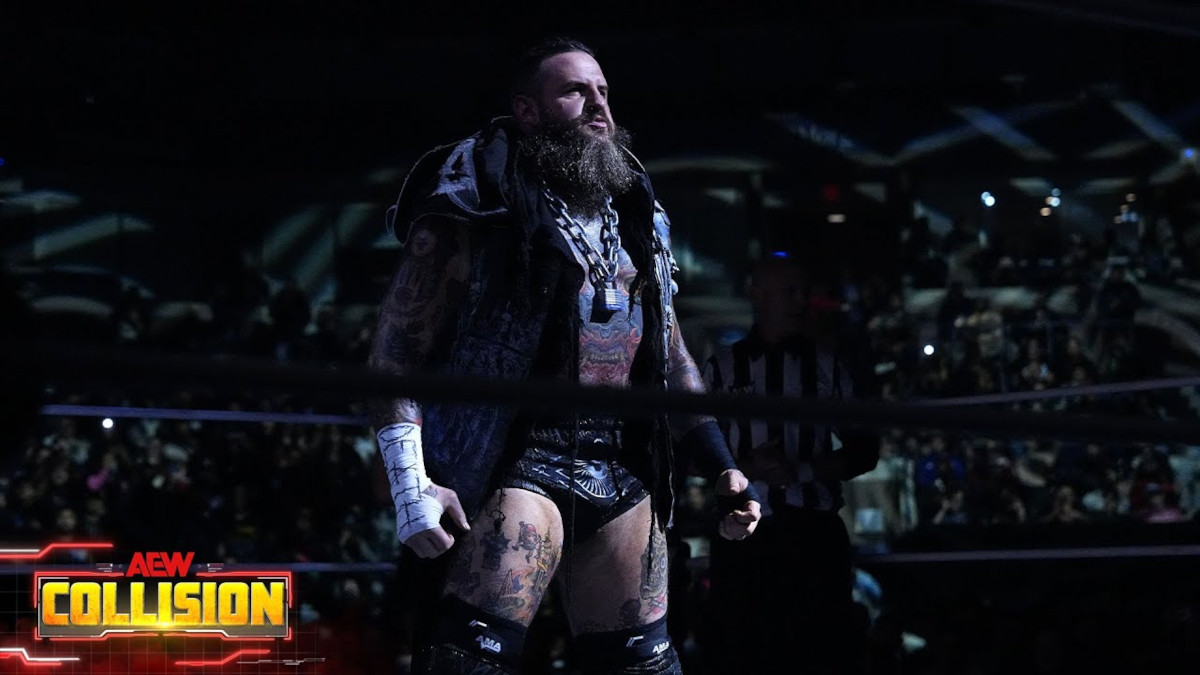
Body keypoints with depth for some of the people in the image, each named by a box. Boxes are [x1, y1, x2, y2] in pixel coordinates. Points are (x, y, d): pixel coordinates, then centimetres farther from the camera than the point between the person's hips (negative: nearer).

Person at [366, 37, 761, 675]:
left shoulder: (636, 216, 18)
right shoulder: (481, 205, -3)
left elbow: (669, 353, 24)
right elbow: (397, 350, -7)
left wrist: (722, 467, 15)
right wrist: (411, 481, -18)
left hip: (622, 471, 7)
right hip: (519, 459, -7)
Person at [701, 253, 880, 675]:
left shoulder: (830, 363, 8)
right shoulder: (721, 367, 7)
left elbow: (864, 450, 7)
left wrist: (799, 471, -11)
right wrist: (747, 468, -13)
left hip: (815, 535, 0)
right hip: (743, 538, 0)